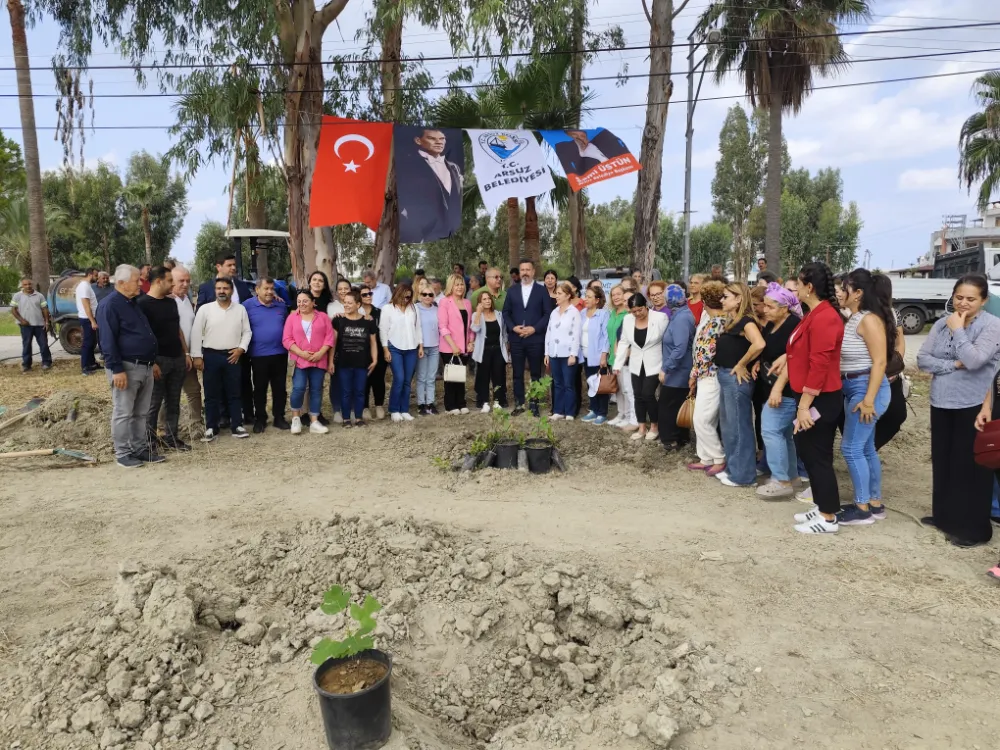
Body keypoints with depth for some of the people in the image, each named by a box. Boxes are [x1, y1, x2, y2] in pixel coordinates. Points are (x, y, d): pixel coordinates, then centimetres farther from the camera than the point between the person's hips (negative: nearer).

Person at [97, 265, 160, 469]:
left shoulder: (133, 303, 16)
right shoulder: (110, 305, -12)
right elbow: (108, 341, -18)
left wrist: (152, 362, 22)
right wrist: (117, 370, -22)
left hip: (145, 367, 9)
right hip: (126, 368, -9)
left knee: (141, 413, 13)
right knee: (123, 413, -1)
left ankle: (140, 448, 21)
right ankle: (122, 453, 7)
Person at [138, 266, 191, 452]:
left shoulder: (171, 302, 12)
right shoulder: (143, 304, -10)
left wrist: (186, 353, 13)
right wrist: (151, 362, -18)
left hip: (177, 359, 7)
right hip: (158, 360, -7)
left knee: (173, 402, 12)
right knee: (153, 404, 1)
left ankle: (171, 438, 20)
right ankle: (149, 442, 10)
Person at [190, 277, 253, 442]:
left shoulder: (240, 309, 4)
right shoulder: (204, 309, -2)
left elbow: (247, 332, 7)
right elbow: (196, 333, -3)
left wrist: (241, 348, -6)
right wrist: (197, 356, -7)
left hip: (232, 356, 1)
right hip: (210, 355, -1)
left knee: (234, 393, 7)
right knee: (211, 394, 5)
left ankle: (237, 426, 15)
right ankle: (211, 428, 13)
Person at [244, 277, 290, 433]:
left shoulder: (281, 305, 7)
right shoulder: (248, 305, -5)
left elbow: (287, 326, 17)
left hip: (280, 354, 3)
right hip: (258, 355, -3)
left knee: (280, 388, 8)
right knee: (260, 389, 7)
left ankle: (279, 418, 19)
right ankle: (260, 419, 18)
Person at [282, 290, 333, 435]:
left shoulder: (323, 316, 8)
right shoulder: (292, 317, 6)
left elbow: (329, 337, 1)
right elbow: (286, 339, -1)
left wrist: (320, 353, -12)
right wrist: (301, 353, -14)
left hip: (319, 360, 1)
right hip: (299, 360, -1)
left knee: (316, 390, 4)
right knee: (298, 388, -11)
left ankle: (314, 422, 10)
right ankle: (296, 417, 10)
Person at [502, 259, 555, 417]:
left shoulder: (542, 290, 2)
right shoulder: (512, 291, 10)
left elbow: (548, 313, -2)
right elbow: (506, 312, 9)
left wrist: (534, 328, -13)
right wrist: (513, 327, -8)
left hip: (535, 338, -2)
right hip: (516, 339, 2)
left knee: (535, 373, 6)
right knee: (517, 373, 7)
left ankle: (534, 404, 14)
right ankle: (519, 404, 16)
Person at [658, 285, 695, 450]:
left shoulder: (681, 318, -22)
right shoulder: (682, 314, 8)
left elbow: (680, 349, -29)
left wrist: (665, 368, -25)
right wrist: (667, 367, 15)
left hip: (676, 373, -10)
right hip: (680, 371, 10)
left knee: (668, 407, 2)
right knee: (679, 406, 18)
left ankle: (672, 440, 12)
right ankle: (682, 437, 28)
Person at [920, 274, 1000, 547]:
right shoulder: (941, 324, 6)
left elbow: (974, 360, -23)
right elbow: (922, 359, 1)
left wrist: (958, 330, -15)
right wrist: (953, 365, -13)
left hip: (973, 407, -6)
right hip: (941, 404, 6)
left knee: (970, 465, -1)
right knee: (942, 461, 14)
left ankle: (973, 527, 10)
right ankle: (944, 515, 29)